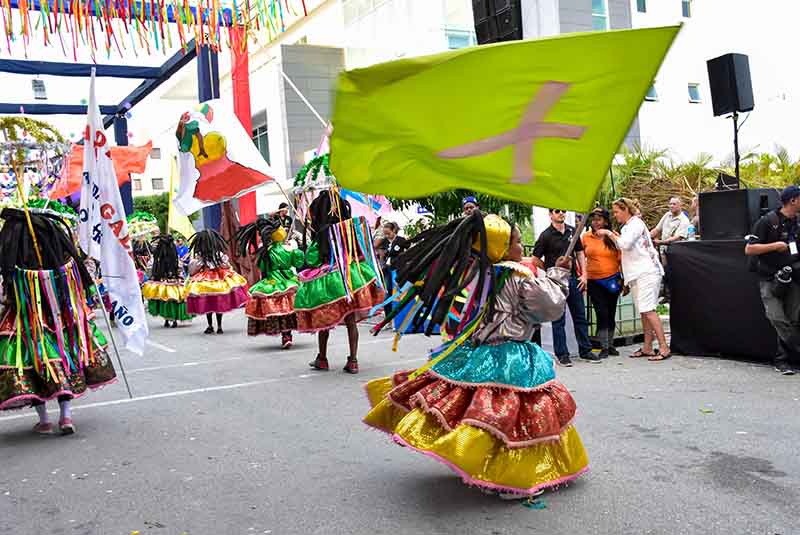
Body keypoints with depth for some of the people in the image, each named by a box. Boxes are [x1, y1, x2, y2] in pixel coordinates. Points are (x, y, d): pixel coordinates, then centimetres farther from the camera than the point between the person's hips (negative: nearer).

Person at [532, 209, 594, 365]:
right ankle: (562, 354, 9)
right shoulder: (546, 235, -7)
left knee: (580, 316, 10)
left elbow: (580, 253, 13)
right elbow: (536, 259, -2)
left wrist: (584, 274, 4)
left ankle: (585, 350, 20)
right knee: (558, 319, 2)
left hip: (573, 278, 5)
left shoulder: (572, 231, 7)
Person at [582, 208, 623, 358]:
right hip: (594, 281, 0)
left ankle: (610, 345, 23)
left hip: (612, 280, 1)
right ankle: (604, 347, 3)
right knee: (602, 313, -6)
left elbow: (621, 260, 0)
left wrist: (624, 280, 0)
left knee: (611, 313, 9)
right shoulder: (585, 237, -1)